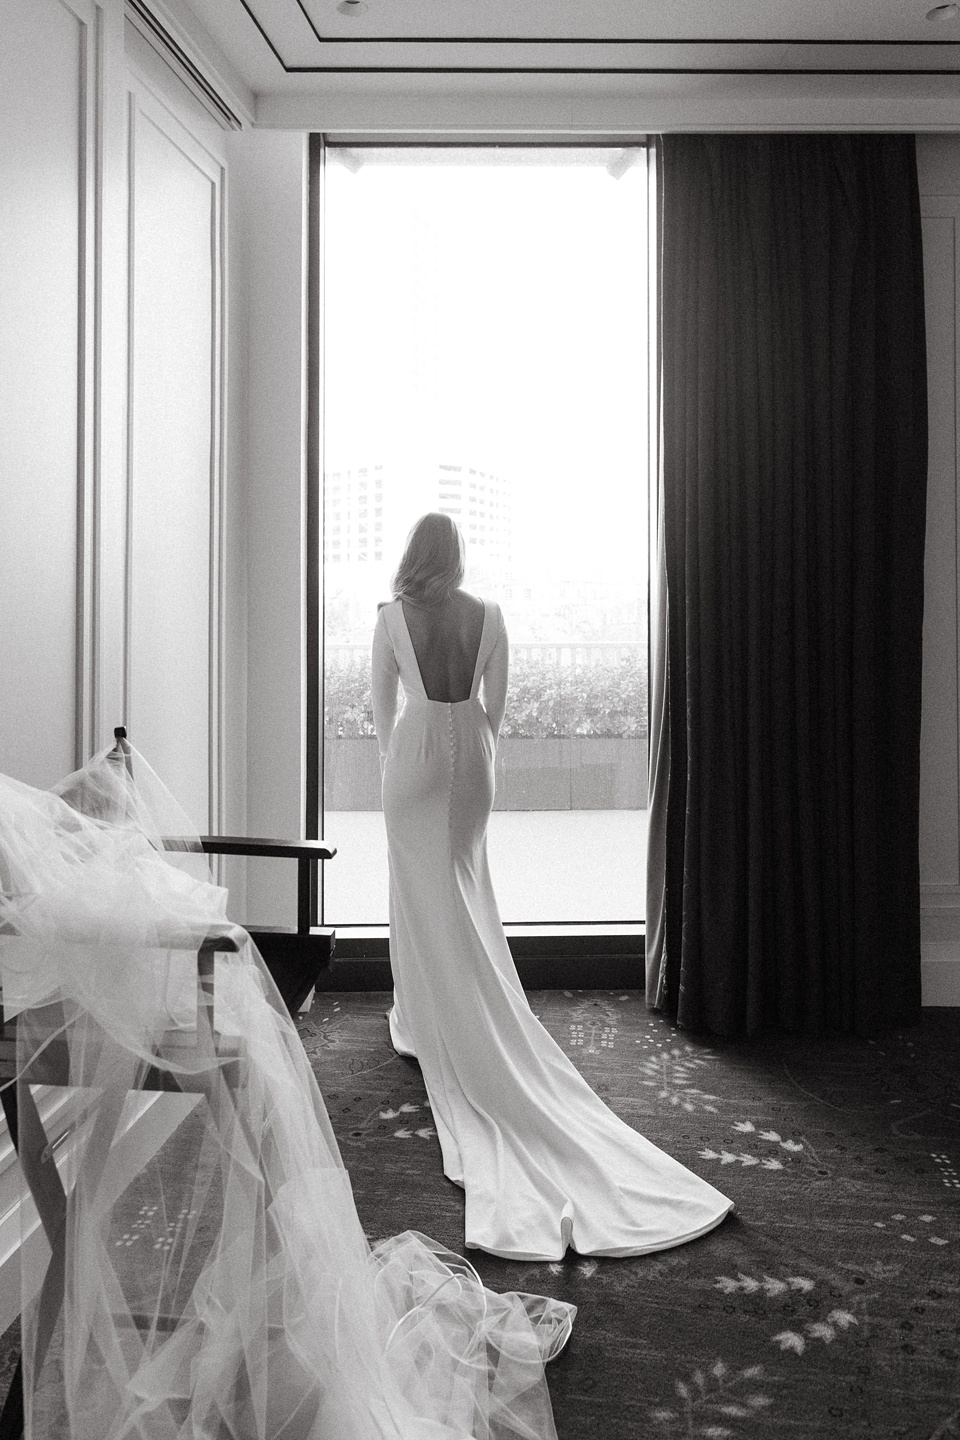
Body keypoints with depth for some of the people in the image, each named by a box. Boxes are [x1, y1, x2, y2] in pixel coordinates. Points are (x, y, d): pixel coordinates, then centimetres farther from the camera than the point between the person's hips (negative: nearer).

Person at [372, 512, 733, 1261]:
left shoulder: (393, 616, -7)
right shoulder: (488, 615, -2)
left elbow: (382, 699, 1)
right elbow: (496, 699, 5)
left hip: (416, 750, -2)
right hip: (468, 750, 2)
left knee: (423, 891, 7)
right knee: (466, 886, 16)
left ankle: (429, 1023, 15)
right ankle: (471, 1024, 28)